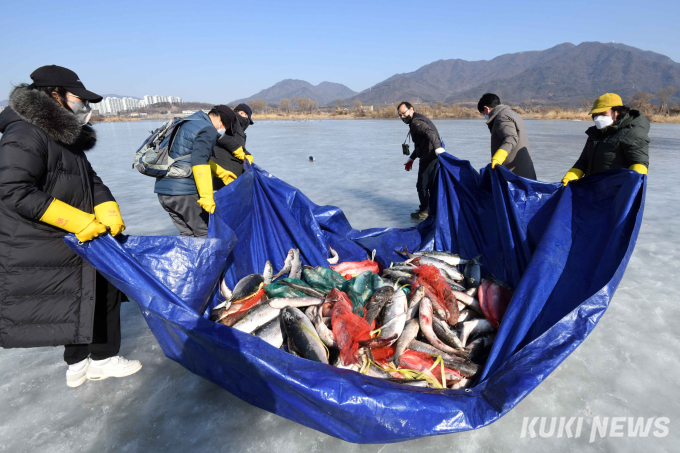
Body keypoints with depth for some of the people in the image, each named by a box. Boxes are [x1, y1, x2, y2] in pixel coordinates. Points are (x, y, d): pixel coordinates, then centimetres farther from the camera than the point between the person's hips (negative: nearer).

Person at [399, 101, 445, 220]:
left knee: (422, 185, 0)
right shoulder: (418, 120, 20)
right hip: (432, 157, 10)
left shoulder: (416, 121, -14)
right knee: (431, 184, 19)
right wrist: (411, 159, 31)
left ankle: (424, 211, 12)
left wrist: (439, 149, -46)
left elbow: (431, 133, -32)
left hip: (429, 159, -10)